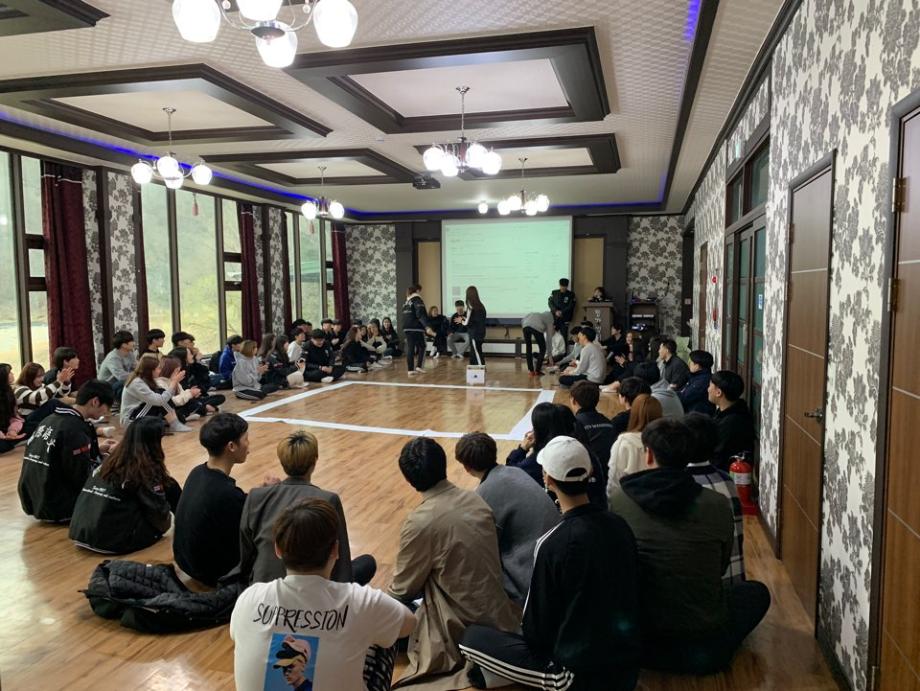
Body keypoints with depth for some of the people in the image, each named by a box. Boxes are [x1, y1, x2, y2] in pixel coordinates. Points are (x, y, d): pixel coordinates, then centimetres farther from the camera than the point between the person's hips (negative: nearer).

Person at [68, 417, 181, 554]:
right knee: (170, 487, 5)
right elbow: (159, 513, -10)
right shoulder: (146, 470, -12)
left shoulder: (110, 460, 8)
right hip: (115, 542, -7)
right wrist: (167, 517, 11)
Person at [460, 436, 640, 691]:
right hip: (628, 667, 6)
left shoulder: (553, 544, -24)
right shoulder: (619, 525, -5)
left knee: (471, 637, 4)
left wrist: (530, 635, 10)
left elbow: (536, 628, -13)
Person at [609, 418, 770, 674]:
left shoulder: (618, 501, -12)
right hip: (706, 650, -1)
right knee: (757, 591, 25)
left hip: (639, 644, 1)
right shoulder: (717, 505, -12)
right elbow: (721, 568, 6)